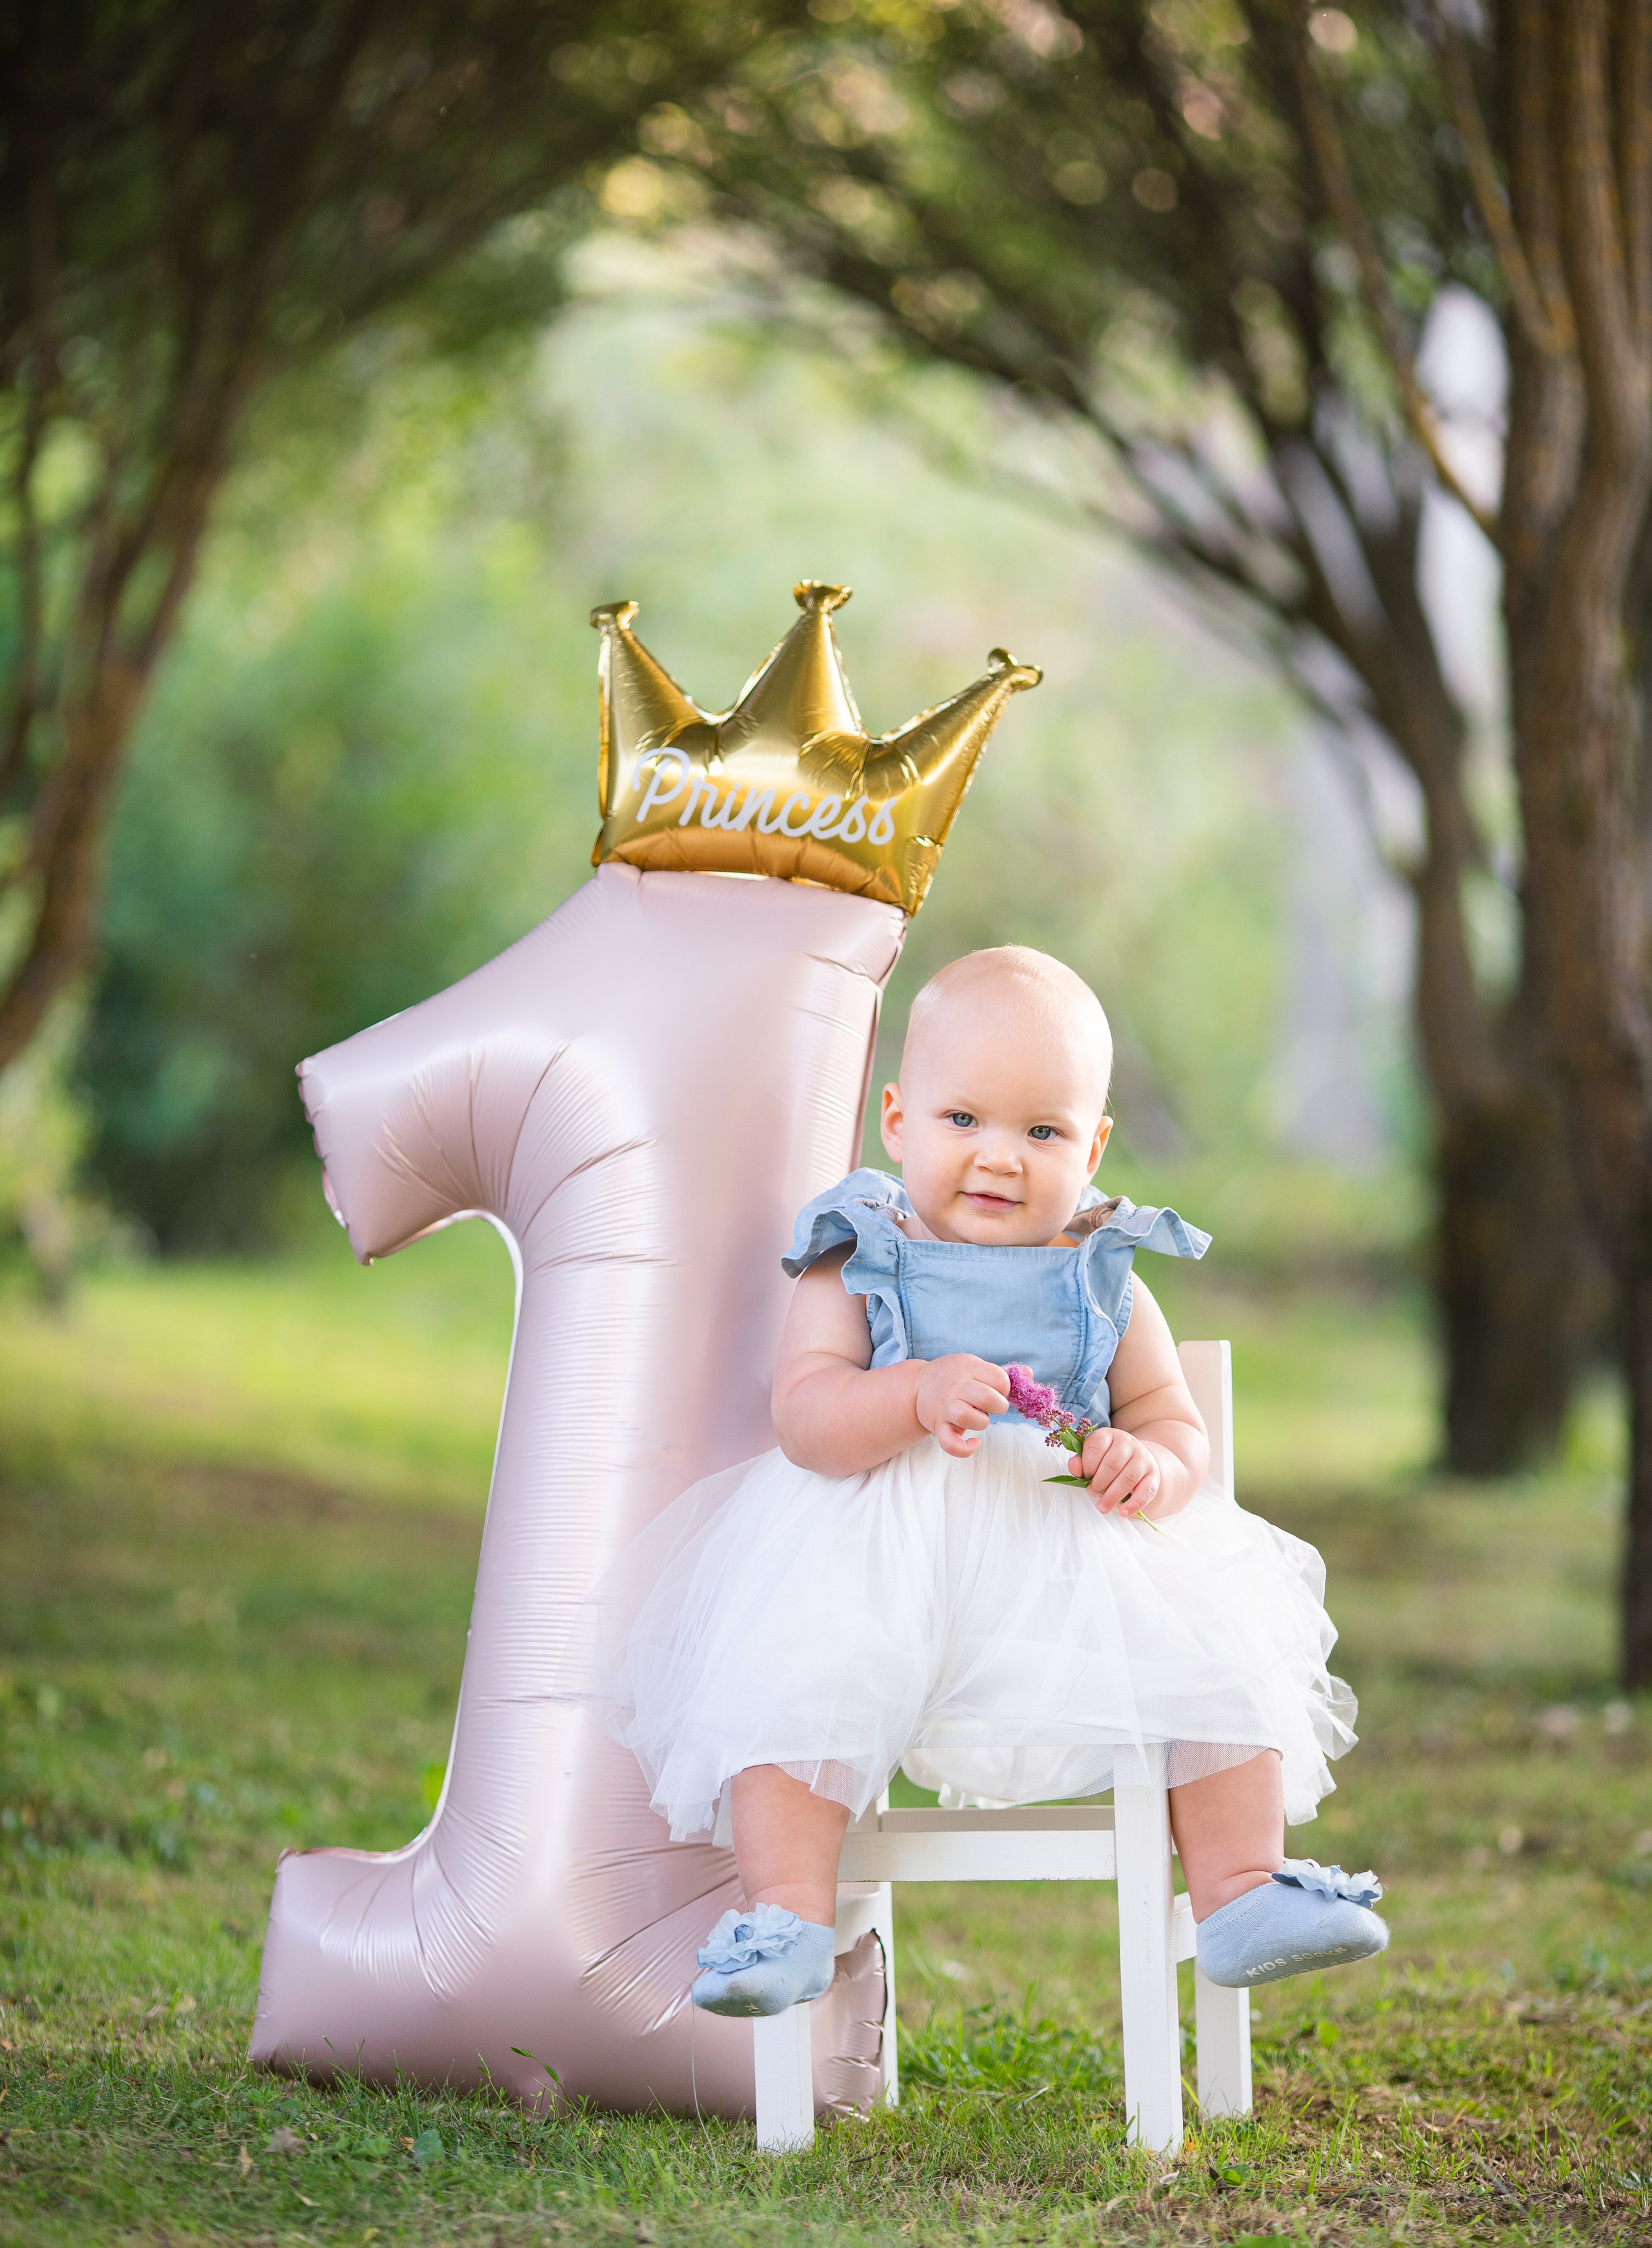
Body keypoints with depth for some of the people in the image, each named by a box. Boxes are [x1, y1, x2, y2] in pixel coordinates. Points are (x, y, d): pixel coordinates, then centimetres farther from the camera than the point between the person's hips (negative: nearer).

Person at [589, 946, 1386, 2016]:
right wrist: (918, 1397, -30)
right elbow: (805, 1415, -10)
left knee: (1215, 1659, -17)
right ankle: (787, 1917, -26)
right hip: (884, 1561, -3)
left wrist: (1155, 1465, -11)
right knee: (795, 1677, -29)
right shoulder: (858, 1267, 3)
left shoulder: (1105, 1285, 13)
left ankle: (1242, 1895, -11)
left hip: (1077, 1562, 3)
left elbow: (1176, 1421, 15)